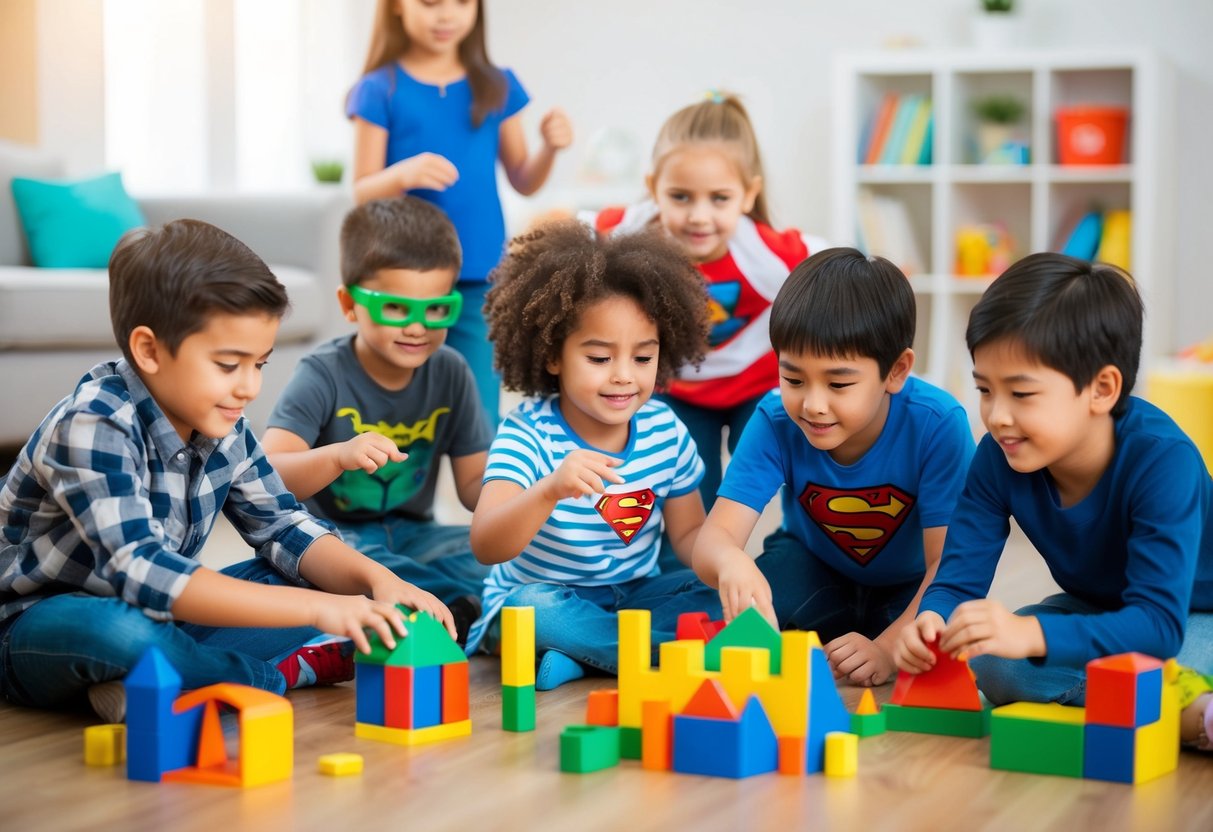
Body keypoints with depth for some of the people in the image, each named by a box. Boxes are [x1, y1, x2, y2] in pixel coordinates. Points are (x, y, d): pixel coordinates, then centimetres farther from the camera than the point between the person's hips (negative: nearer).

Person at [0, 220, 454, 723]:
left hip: (155, 615, 8)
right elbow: (140, 571, -37)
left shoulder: (221, 424, -4)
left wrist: (376, 580, -15)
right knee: (116, 628, -40)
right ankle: (292, 673, -19)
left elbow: (282, 526, 6)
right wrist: (316, 610, -42)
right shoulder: (92, 426, -27)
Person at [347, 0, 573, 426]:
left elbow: (522, 180, 12)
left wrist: (549, 148, -9)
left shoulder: (497, 87, 7)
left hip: (480, 280, 2)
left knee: (480, 422, 2)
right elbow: (362, 192, -4)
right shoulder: (381, 90, -2)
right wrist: (403, 174, -25)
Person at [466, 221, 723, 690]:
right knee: (531, 607, -36)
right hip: (543, 597, -4)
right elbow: (486, 548, -31)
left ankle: (578, 657, -19)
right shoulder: (527, 434, -18)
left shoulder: (665, 430, -4)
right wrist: (549, 490, -50)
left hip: (635, 595, 4)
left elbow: (688, 532, 5)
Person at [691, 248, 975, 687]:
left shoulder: (937, 424, -31)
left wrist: (888, 648, -41)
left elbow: (947, 561, -27)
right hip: (815, 571, 1)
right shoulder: (775, 421, -25)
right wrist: (730, 562, -58)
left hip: (909, 589, 0)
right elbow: (715, 535, -33)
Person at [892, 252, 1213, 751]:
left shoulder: (1162, 460, -33)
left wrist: (1031, 634, -56)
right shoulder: (999, 457, -17)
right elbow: (957, 581, -16)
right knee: (987, 659, -27)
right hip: (1095, 611, 7)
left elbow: (1159, 623, -40)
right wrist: (930, 622, -42)